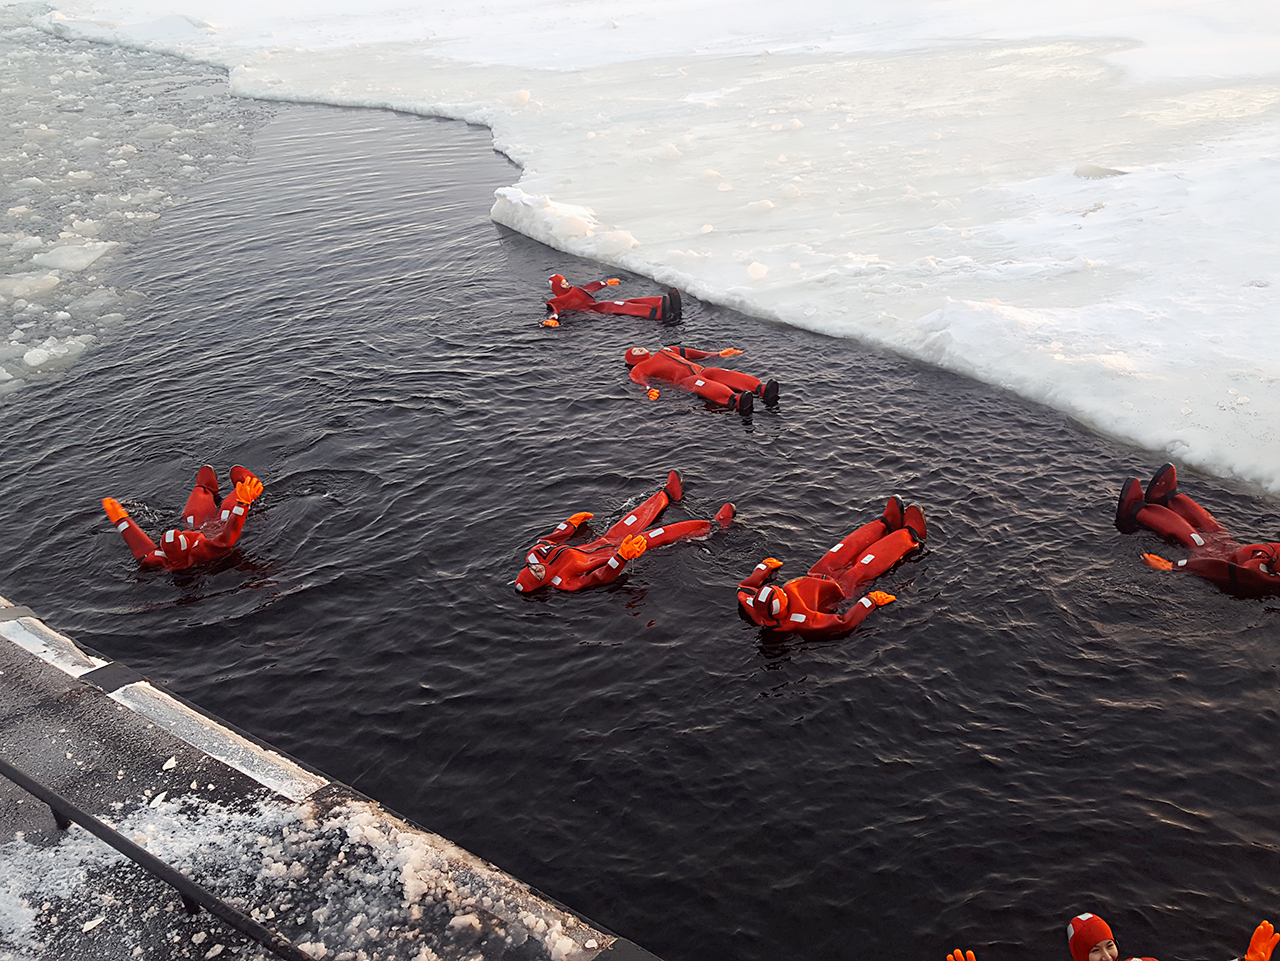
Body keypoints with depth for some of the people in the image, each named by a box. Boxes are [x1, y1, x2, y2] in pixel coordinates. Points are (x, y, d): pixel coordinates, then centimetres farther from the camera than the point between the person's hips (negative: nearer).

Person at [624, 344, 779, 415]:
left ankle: (762, 390, -48)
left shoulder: (666, 351, 38)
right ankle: (735, 400, -68)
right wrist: (648, 389, -28)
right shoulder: (639, 368, 17)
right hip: (684, 380, -6)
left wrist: (719, 354, 36)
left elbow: (692, 354, 38)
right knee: (702, 384, -37)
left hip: (700, 371, 6)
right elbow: (639, 380, -4)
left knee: (721, 373, -24)